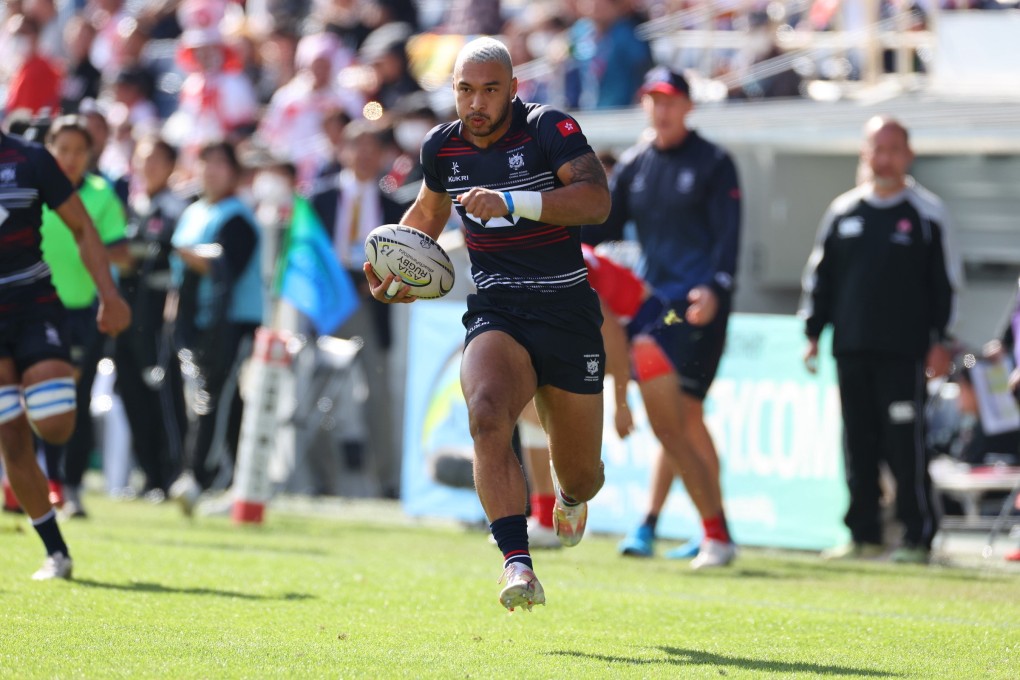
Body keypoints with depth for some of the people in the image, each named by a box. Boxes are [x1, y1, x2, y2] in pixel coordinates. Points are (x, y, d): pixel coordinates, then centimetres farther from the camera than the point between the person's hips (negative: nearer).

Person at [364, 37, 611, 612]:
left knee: (581, 475, 9)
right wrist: (400, 272, 10)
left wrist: (512, 202, -38)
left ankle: (571, 495, 50)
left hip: (567, 313, -2)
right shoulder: (443, 147, 4)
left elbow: (596, 200, -28)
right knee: (487, 415, -32)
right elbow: (428, 213, 26)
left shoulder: (549, 129, -11)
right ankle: (518, 566, -38)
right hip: (496, 315, 2)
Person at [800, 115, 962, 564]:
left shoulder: (927, 213, 3)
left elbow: (944, 280, 2)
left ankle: (917, 538, -4)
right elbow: (820, 275, 16)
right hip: (852, 350, 4)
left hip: (904, 351, -4)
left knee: (905, 444, -8)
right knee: (858, 445, 5)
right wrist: (812, 333, 11)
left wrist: (940, 340, -3)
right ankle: (863, 536, 11)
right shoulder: (843, 212, 12)